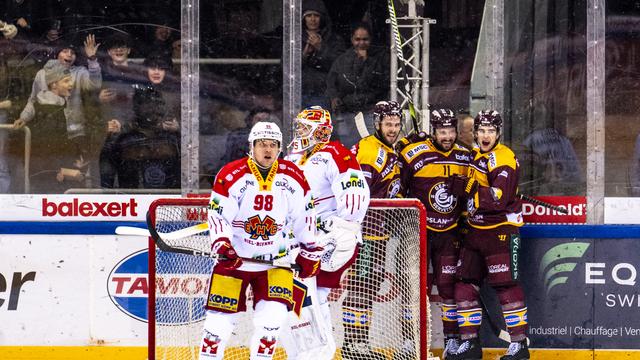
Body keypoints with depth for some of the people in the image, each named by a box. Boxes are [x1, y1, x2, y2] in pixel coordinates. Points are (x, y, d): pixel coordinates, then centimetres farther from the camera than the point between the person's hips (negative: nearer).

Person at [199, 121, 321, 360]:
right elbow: (218, 216, -13)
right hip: (234, 258, -2)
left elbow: (304, 215, 9)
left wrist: (310, 250, 10)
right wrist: (222, 245, -27)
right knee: (220, 318, -3)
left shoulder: (293, 177, -2)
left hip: (275, 260, 2)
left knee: (273, 316, -11)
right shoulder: (231, 175, -12)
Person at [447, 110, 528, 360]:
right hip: (476, 229, 9)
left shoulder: (503, 159, -15)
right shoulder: (475, 154, 12)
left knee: (506, 286, -9)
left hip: (501, 230, -9)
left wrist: (468, 188, -25)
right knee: (465, 284, 7)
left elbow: (498, 199, -26)